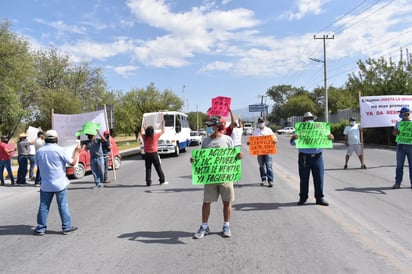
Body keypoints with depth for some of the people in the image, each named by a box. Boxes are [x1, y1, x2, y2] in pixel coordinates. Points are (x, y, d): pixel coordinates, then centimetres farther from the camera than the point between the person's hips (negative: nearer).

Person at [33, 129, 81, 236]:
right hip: (59, 183, -3)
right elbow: (72, 162, -7)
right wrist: (77, 152, 6)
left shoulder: (39, 151, 2)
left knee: (43, 206, 11)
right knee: (63, 206, 4)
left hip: (45, 184, 3)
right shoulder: (59, 150, -11)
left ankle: (40, 228, 16)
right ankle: (67, 227, 10)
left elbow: (39, 166, 14)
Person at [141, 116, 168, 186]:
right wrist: (163, 123, 16)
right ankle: (162, 181, 13)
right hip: (154, 154, -2)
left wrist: (143, 126, 38)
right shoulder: (155, 136, -8)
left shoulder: (144, 137, -1)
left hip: (147, 155, 2)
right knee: (158, 168, 6)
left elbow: (142, 132, 22)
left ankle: (148, 182, 5)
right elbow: (163, 131, 5)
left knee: (148, 169, 6)